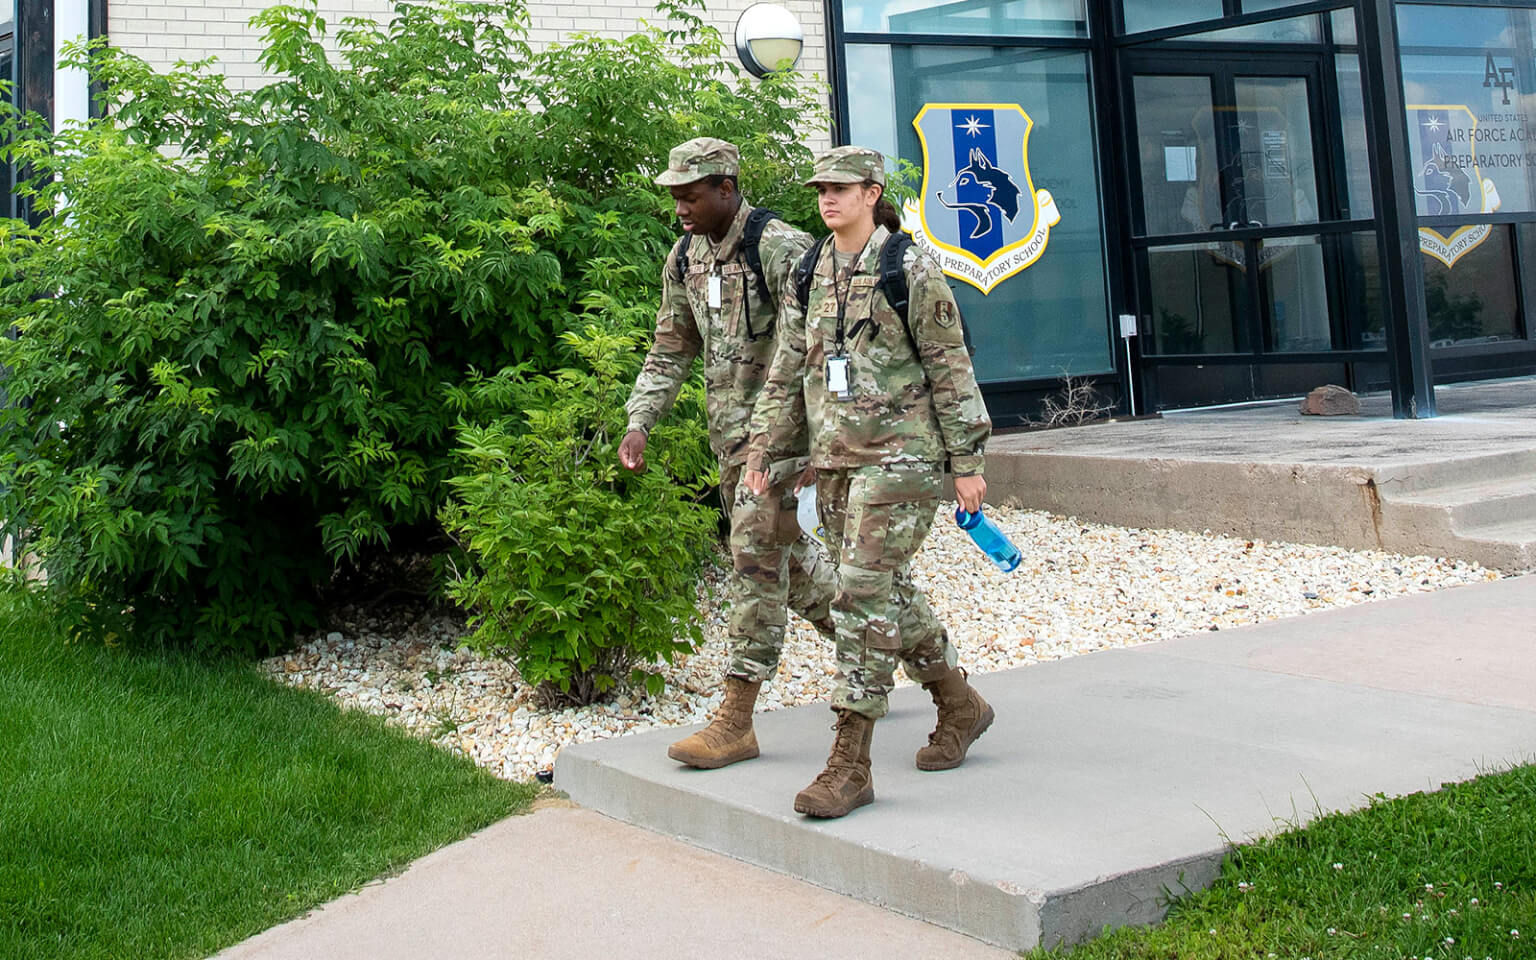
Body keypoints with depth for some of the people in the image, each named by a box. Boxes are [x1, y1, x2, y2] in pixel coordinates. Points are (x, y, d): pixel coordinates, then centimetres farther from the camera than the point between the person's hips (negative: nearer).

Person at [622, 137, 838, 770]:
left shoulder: (781, 249, -16)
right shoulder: (685, 258, 8)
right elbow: (671, 351, 16)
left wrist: (822, 439, -24)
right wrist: (639, 424, 5)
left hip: (780, 427, -8)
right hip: (728, 432, 8)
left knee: (756, 558, -10)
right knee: (782, 555, 17)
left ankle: (736, 721, -6)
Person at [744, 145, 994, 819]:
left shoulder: (911, 271, -5)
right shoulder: (810, 278, 12)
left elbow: (951, 371, -5)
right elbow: (786, 371, 16)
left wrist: (967, 461, -7)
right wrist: (761, 449, 10)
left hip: (898, 457, -7)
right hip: (833, 460, 7)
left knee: (864, 593, -12)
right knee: (891, 590, 14)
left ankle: (850, 765, -7)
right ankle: (961, 707, 34)